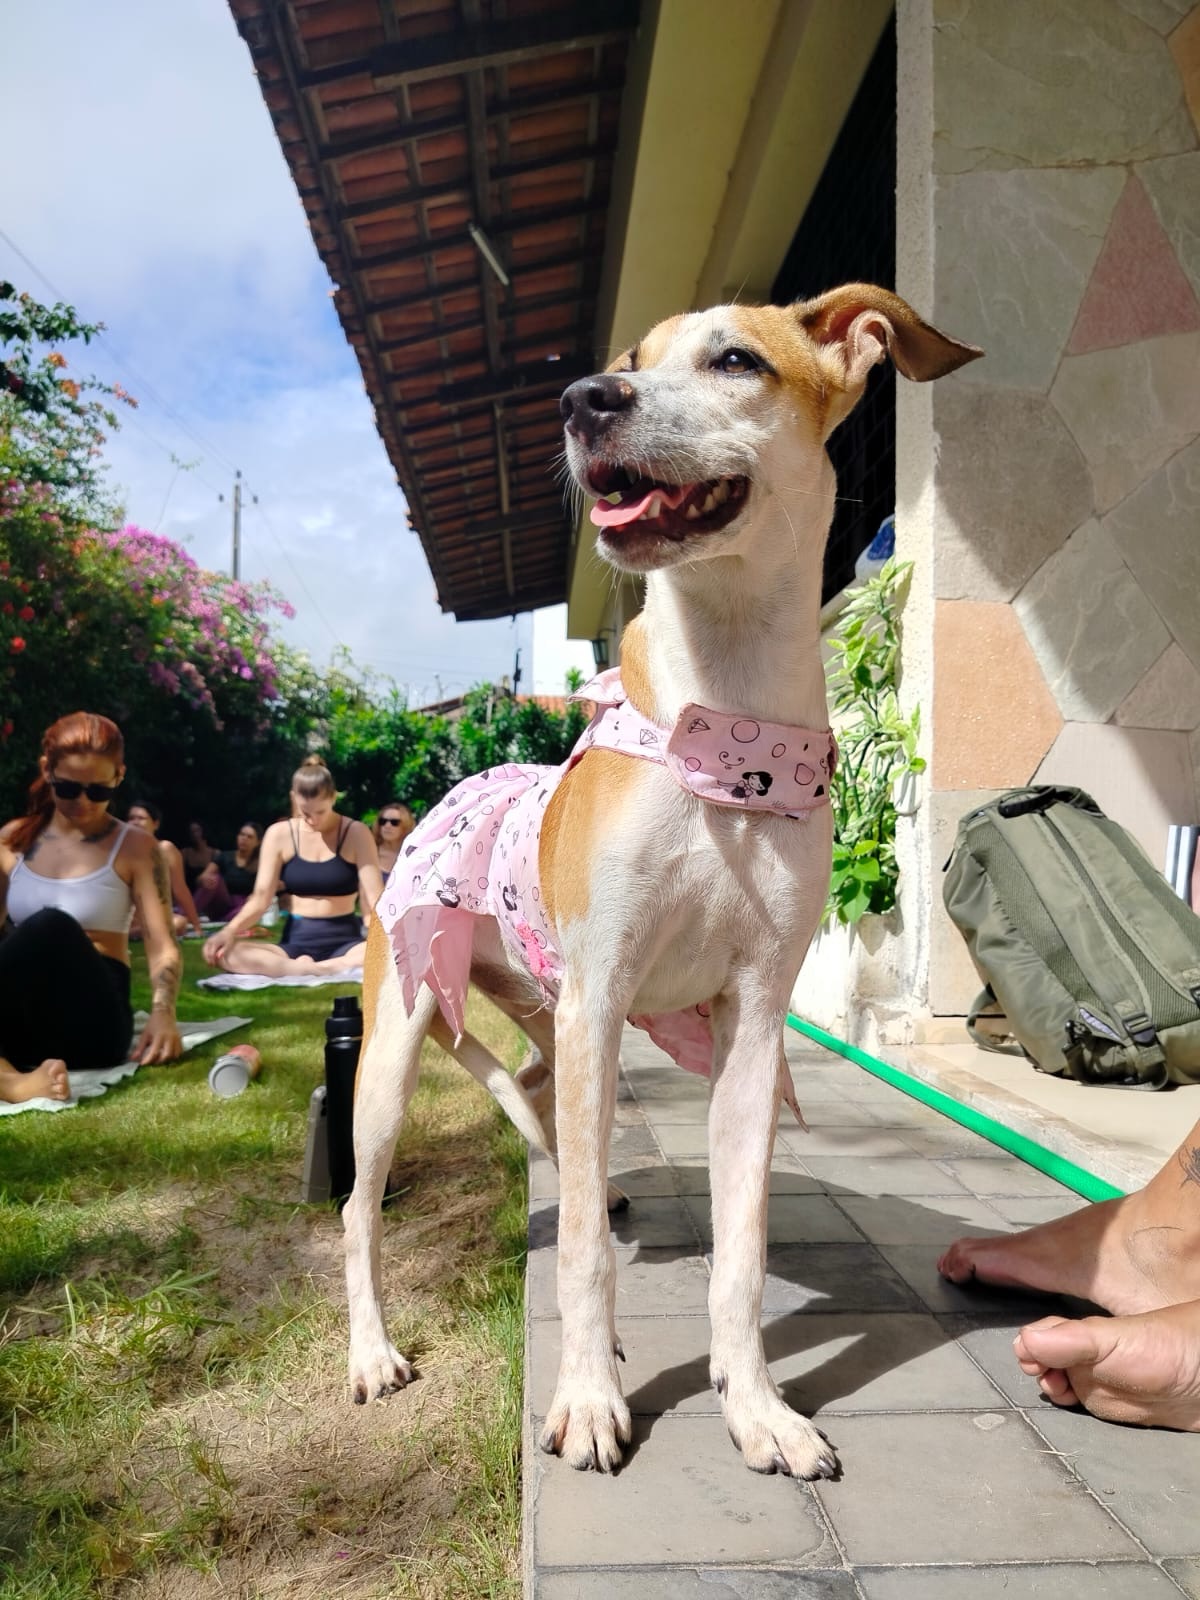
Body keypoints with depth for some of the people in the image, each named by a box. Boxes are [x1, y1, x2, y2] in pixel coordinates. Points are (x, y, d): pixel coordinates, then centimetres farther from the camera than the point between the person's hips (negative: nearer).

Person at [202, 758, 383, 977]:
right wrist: (230, 930, -21)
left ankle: (301, 970, -28)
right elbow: (261, 897, -1)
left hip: (345, 942, -2)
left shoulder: (355, 834, -2)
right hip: (296, 942, 2)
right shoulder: (279, 834, 3)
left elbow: (374, 898, -8)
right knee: (223, 953, -28)